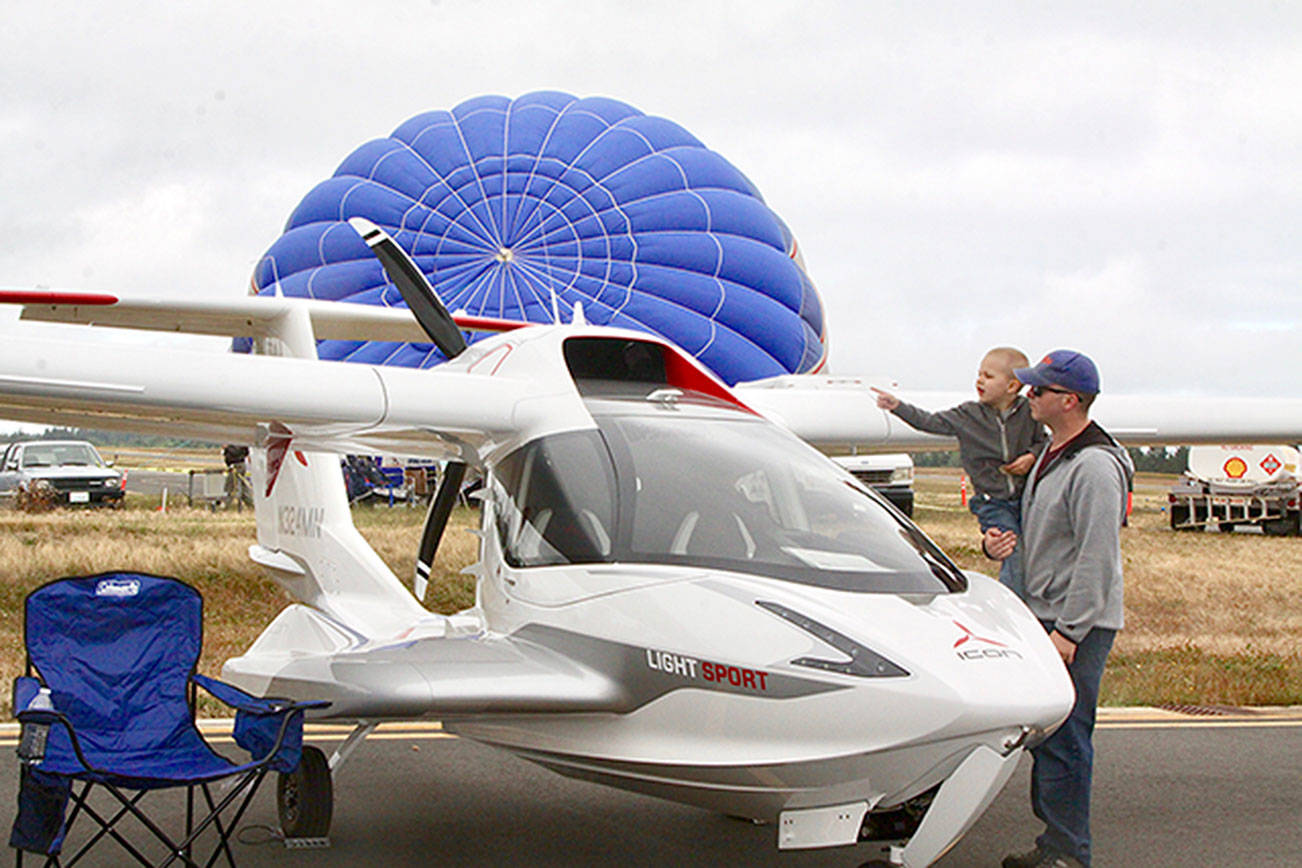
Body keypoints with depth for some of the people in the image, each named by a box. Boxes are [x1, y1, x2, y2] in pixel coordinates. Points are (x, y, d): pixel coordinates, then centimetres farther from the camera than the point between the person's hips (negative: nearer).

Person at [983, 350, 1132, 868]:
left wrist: (1069, 631, -21)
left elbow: (1097, 558, -20)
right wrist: (997, 543, 3)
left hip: (1079, 626, -10)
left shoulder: (1094, 466, -17)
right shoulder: (1050, 455, 15)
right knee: (1045, 733, 14)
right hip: (1044, 614, 10)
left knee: (1064, 739, -7)